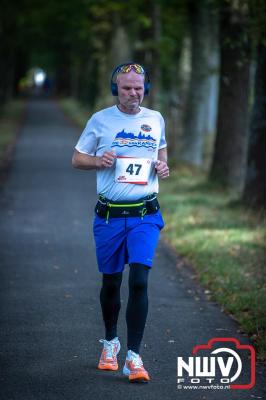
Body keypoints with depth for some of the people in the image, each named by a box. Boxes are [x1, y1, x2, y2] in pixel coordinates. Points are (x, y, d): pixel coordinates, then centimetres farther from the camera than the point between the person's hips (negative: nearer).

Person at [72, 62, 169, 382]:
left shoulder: (155, 119, 6)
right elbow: (77, 158, 8)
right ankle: (110, 342, 35)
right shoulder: (100, 120, 1)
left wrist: (162, 166, 1)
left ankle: (133, 357, -10)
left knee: (139, 281, -13)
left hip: (144, 215, 0)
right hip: (109, 215, 0)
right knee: (111, 283, 10)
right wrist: (98, 161, -13)